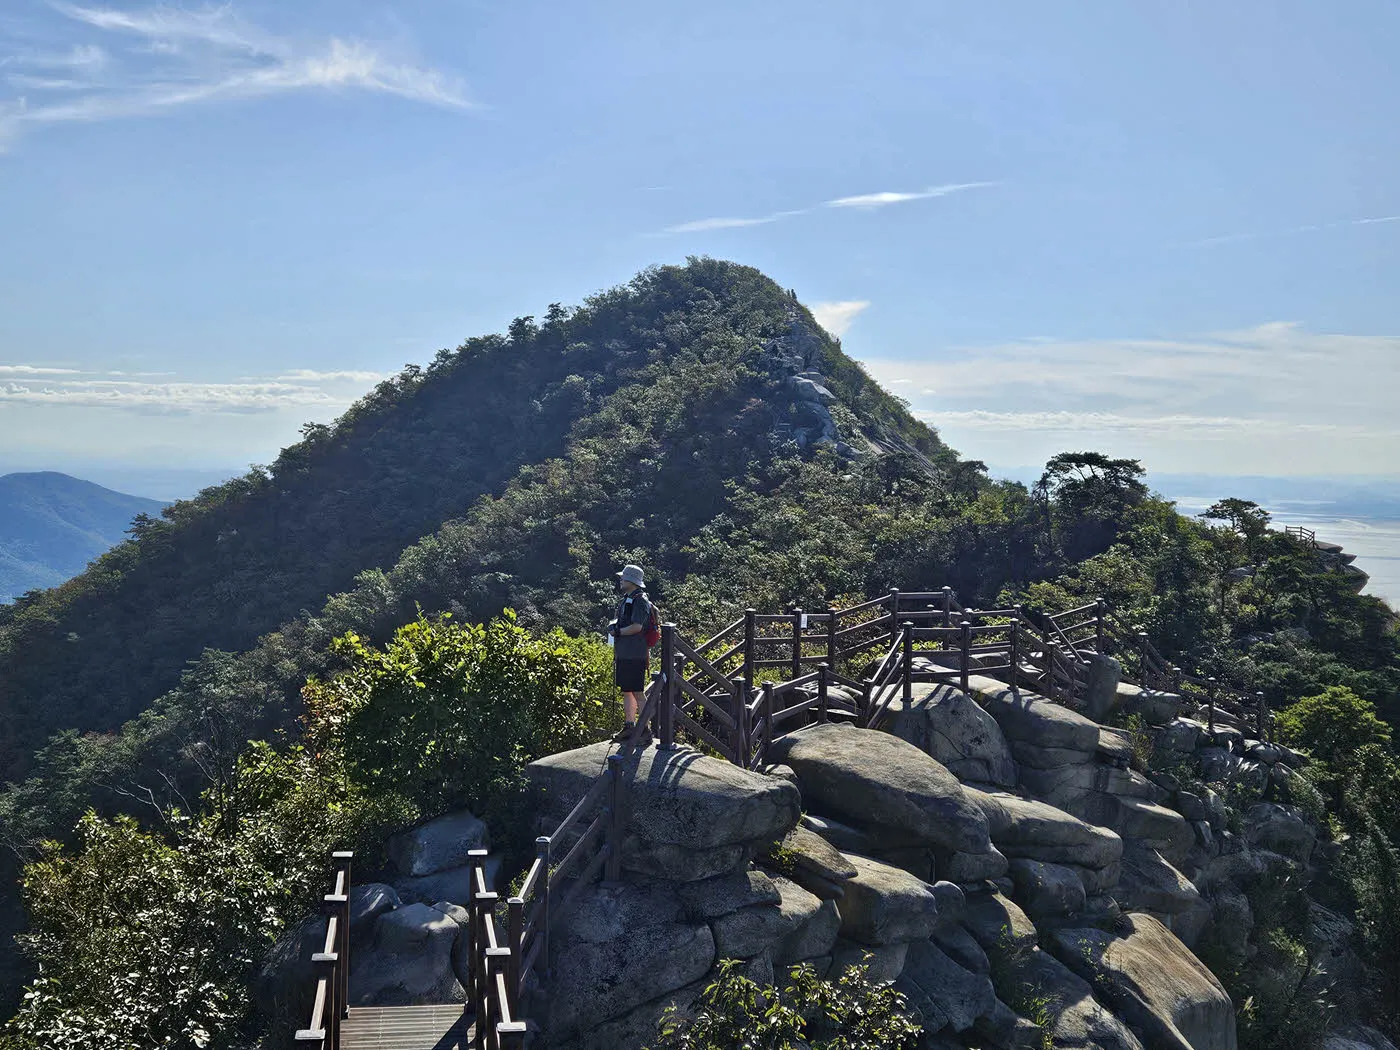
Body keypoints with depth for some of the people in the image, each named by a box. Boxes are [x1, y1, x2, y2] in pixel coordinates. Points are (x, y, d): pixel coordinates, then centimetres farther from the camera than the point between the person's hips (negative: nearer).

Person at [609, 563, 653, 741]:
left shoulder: (640, 601, -13)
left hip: (635, 656, -9)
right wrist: (613, 625, 1)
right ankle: (629, 725, 23)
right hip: (622, 654, 9)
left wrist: (618, 632, -11)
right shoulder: (625, 600, 17)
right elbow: (617, 621, 23)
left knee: (637, 693, -7)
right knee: (626, 691, 14)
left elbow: (637, 627, -21)